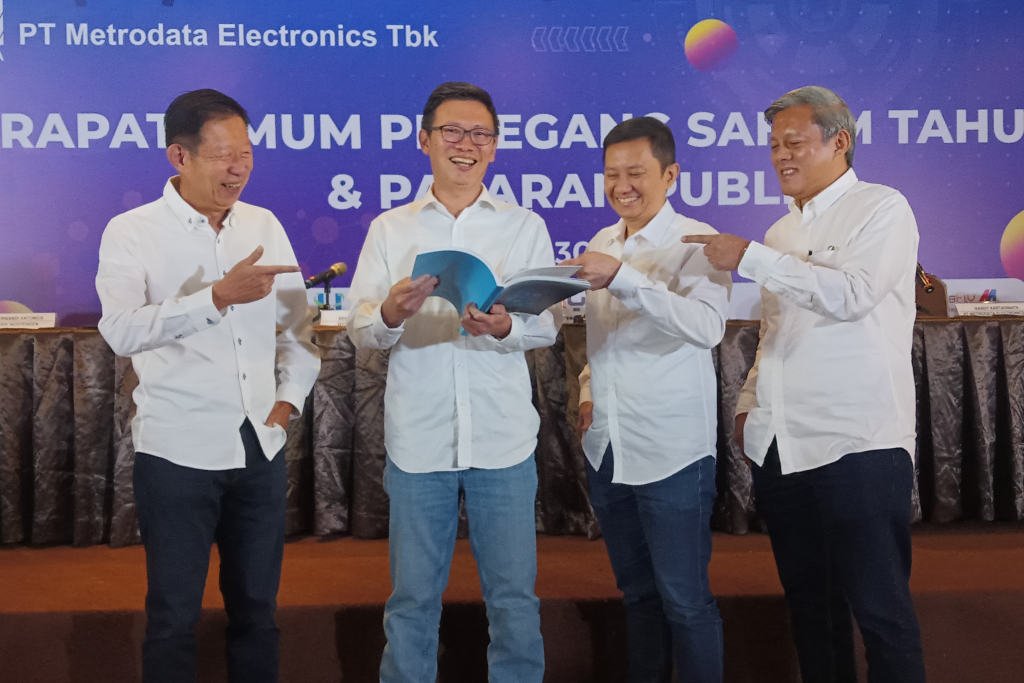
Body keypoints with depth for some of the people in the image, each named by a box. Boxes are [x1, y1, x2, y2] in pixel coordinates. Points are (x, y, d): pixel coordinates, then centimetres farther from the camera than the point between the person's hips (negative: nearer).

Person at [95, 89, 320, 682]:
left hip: (261, 447, 5)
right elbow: (122, 332, -23)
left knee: (257, 607, 14)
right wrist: (219, 295, -32)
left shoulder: (264, 225, 8)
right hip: (179, 452, -4)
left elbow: (298, 325, 16)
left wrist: (289, 399, 5)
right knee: (175, 616, 5)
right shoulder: (132, 232, -7)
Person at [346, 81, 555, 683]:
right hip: (418, 440, 0)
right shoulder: (389, 230, 7)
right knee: (413, 599, 9)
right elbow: (362, 332, 1)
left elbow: (547, 326, 0)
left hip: (503, 439, 0)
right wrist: (390, 314, -22)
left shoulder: (526, 227, 6)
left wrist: (506, 328, -22)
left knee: (515, 597, 8)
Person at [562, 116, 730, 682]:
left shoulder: (695, 243, -10)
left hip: (669, 450, -7)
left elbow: (707, 326, -28)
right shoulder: (601, 244, 12)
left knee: (684, 599, 1)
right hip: (606, 447, 7)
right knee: (636, 590, 17)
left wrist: (622, 278, -34)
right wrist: (588, 392, 8)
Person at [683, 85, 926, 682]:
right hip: (782, 446, 7)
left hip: (858, 446, -7)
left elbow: (851, 294, -19)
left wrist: (749, 257, -18)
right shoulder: (784, 232, 18)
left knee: (879, 606, -4)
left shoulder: (882, 208, -3)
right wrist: (749, 402, 11)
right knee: (808, 600, 13)